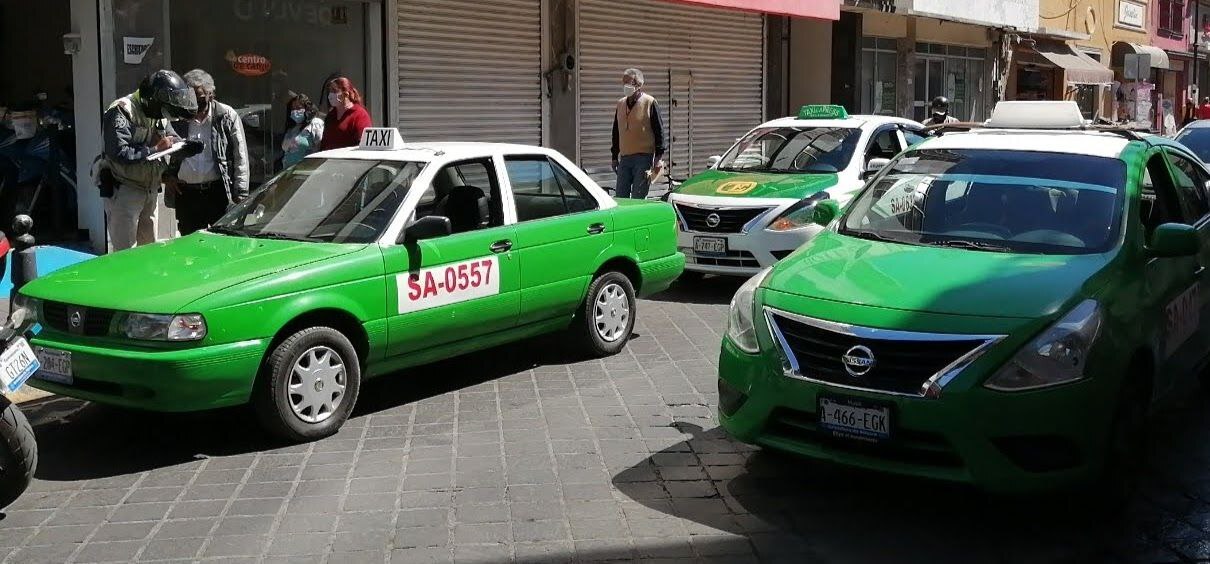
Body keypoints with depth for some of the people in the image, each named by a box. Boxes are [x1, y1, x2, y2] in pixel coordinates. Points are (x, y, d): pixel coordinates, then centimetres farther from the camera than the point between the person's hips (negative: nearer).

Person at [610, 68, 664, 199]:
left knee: (638, 198, -5)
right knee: (620, 197, 3)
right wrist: (614, 156, 17)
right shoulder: (620, 104, 13)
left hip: (643, 158, -5)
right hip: (624, 159, 6)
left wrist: (658, 157, -9)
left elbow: (659, 131, -4)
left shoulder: (649, 102, -3)